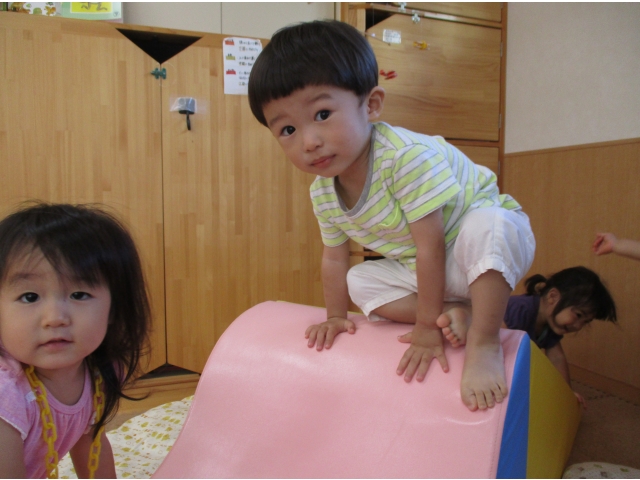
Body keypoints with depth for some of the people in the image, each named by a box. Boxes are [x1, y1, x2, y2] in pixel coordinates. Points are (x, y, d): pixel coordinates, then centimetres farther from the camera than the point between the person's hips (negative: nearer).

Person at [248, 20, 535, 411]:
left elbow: (430, 245, -32)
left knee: (489, 227, -39)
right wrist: (336, 317, 10)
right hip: (423, 268, 7)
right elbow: (334, 258, 5)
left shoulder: (408, 155, -35)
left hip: (489, 246, -7)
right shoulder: (323, 195, -10)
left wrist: (427, 328, -26)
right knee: (359, 281, -6)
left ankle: (484, 343, -25)